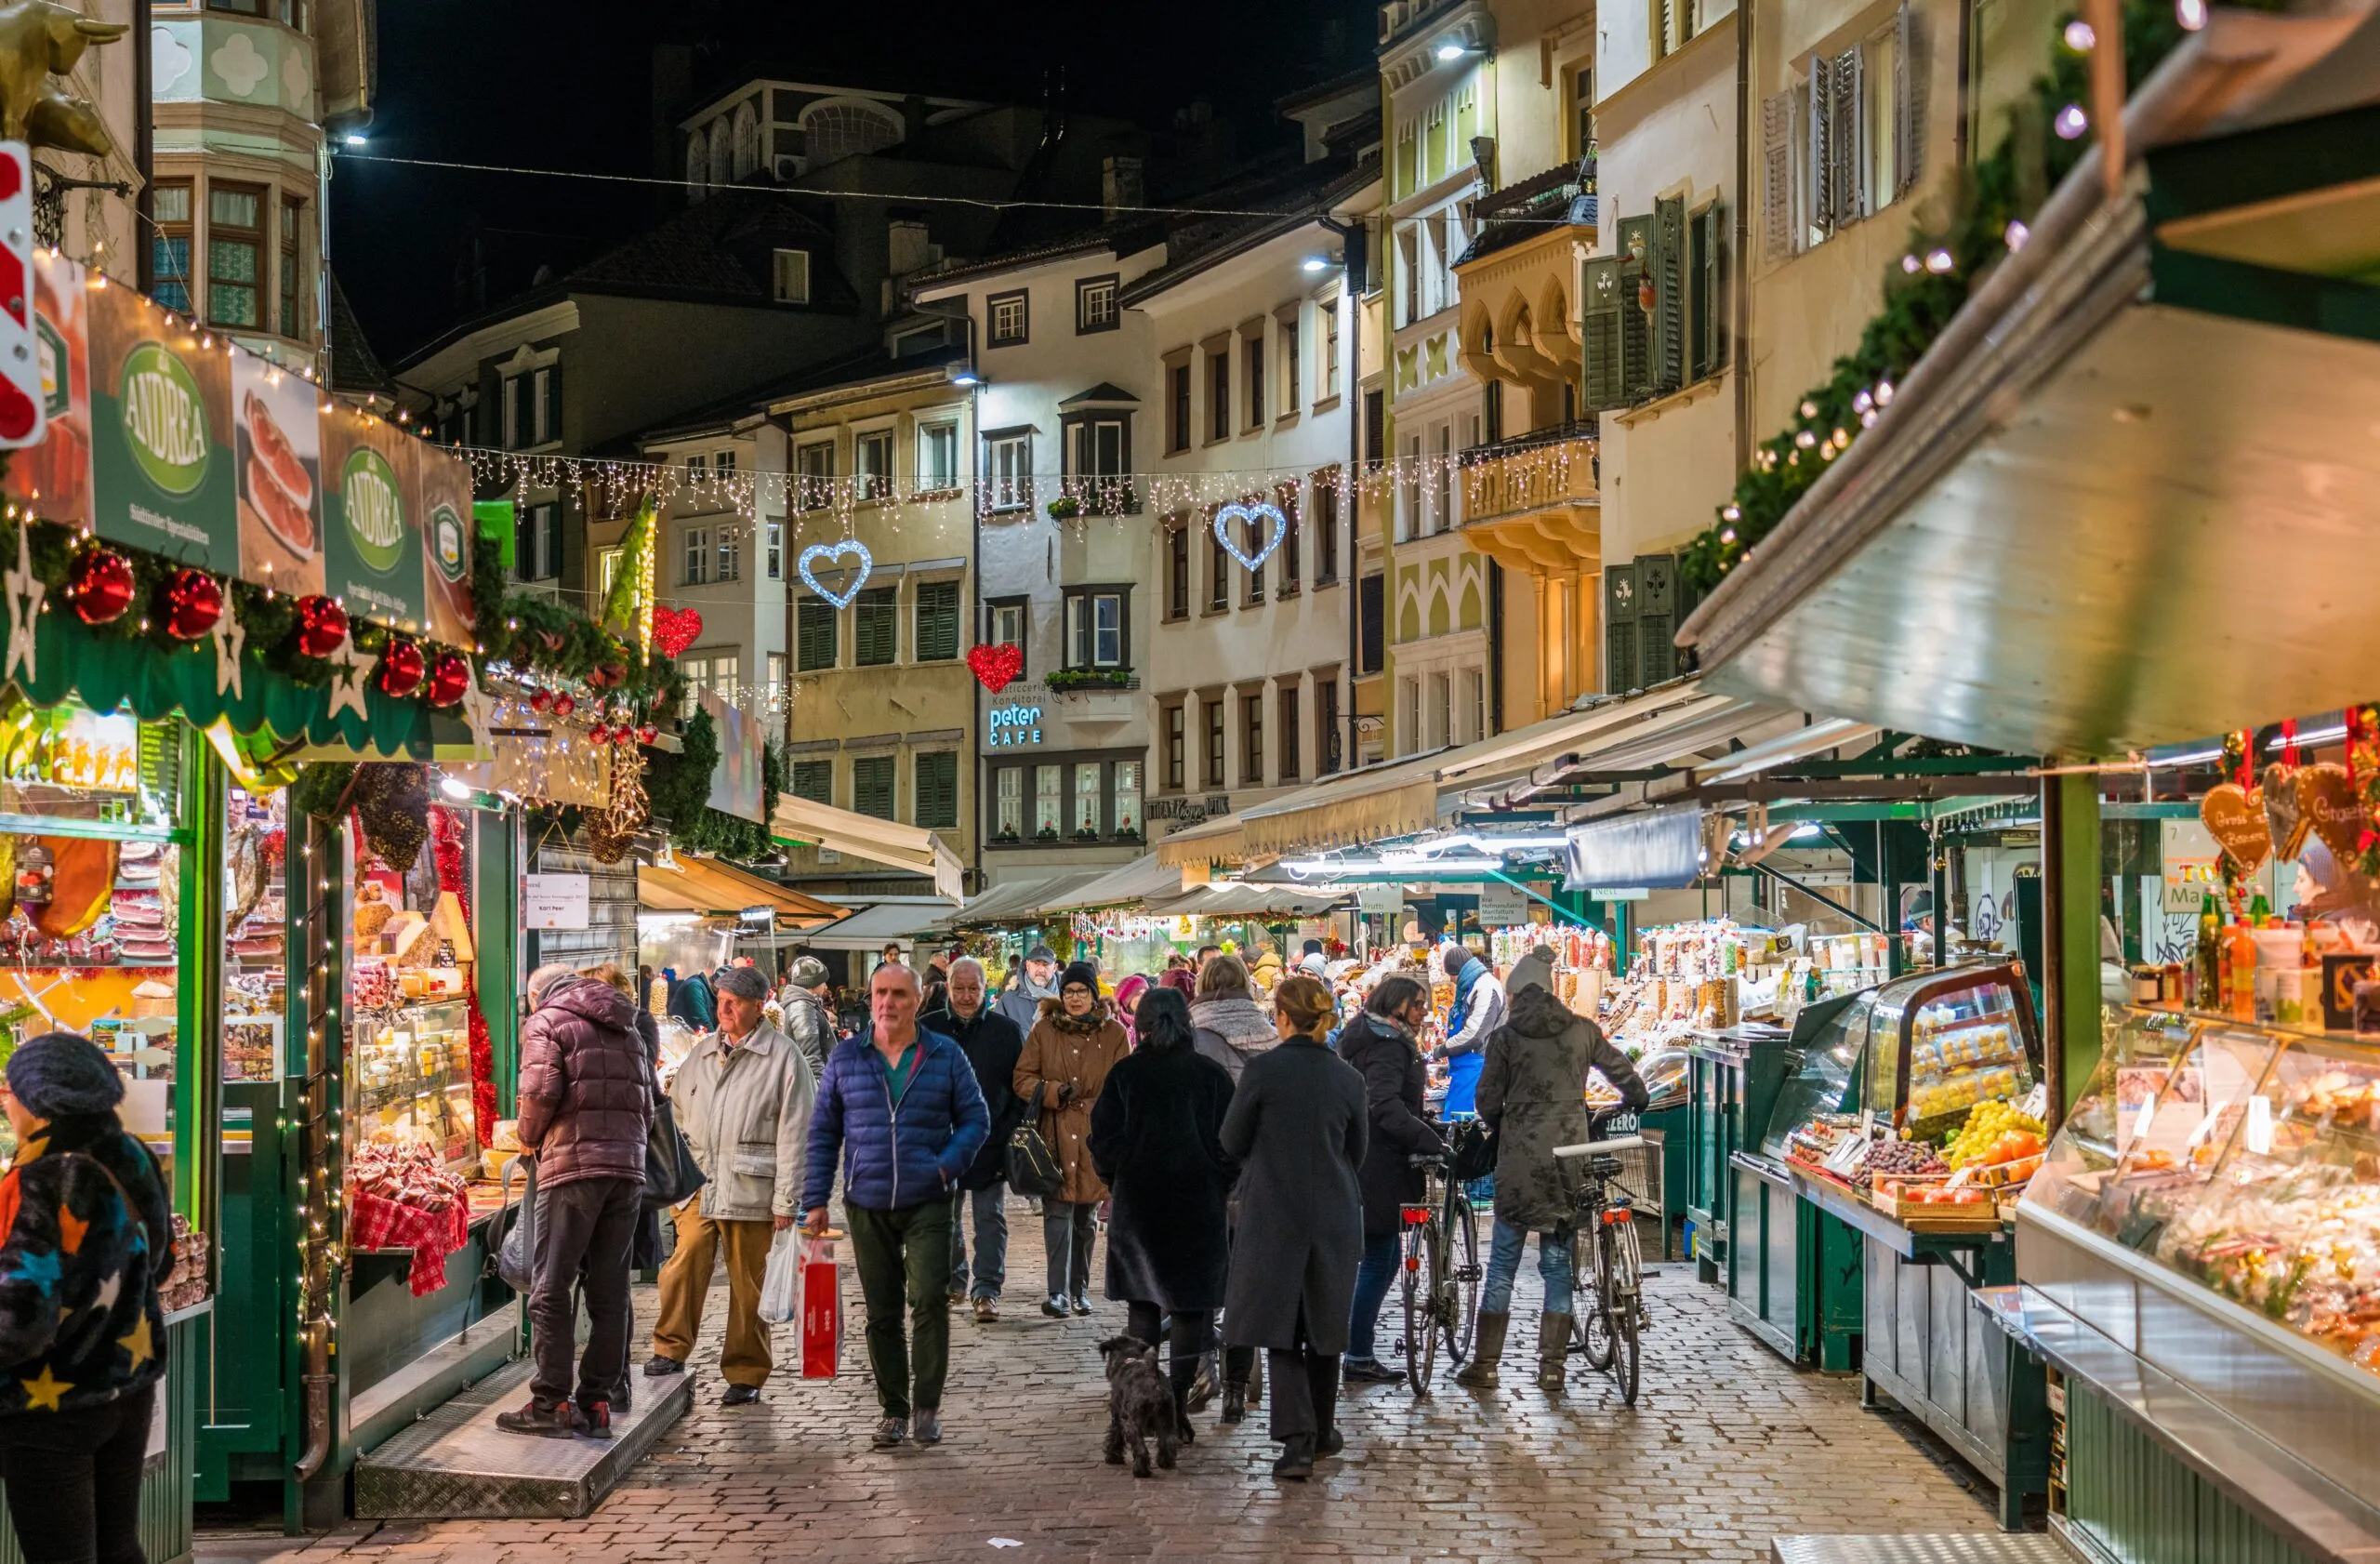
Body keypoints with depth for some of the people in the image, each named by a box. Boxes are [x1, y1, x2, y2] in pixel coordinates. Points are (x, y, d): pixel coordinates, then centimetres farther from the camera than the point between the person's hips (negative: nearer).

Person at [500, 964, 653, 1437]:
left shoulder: (546, 1022, 3)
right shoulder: (626, 1028, 23)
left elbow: (540, 1091, -11)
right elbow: (646, 1103, 19)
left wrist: (529, 1137, 5)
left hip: (573, 1167, -6)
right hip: (629, 1168, 6)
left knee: (552, 1288, -1)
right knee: (611, 1292, 8)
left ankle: (550, 1403, -2)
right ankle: (598, 1402, 9)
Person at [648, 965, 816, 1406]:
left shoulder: (783, 1057, -1)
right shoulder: (702, 1053, 16)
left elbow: (795, 1133, -4)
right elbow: (676, 1116, 25)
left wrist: (786, 1199, -7)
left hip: (750, 1189, -4)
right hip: (698, 1184, 4)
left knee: (748, 1283, 2)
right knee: (686, 1258, -16)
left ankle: (746, 1374, 12)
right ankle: (671, 1350, -5)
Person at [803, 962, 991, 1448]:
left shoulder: (945, 1056, 3)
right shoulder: (845, 1058, 6)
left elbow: (975, 1118, 8)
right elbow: (823, 1132, 9)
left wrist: (949, 1165, -8)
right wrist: (816, 1199, 4)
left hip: (927, 1203, -2)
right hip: (867, 1206, 2)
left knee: (929, 1300, -11)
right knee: (881, 1313, 7)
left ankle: (927, 1406, -1)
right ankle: (893, 1410, 16)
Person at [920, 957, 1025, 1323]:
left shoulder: (1007, 1031, 0)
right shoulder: (926, 1029, 2)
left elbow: (1021, 1087, 3)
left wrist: (1009, 1132, -7)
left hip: (991, 1142, -1)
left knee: (991, 1218, -2)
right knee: (945, 1217, 13)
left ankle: (987, 1290, 0)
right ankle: (952, 1280, 29)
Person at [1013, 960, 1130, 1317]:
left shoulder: (1114, 1033, 4)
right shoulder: (1043, 1030, 4)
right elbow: (1022, 1079, 3)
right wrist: (1054, 1092, -13)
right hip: (1056, 1136, -1)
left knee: (1087, 1218, 12)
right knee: (1057, 1213, -9)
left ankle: (1080, 1288, 24)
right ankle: (1058, 1292, -12)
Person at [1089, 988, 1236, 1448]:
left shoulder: (1125, 1074, -2)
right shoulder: (1211, 1074, -1)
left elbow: (1103, 1141, -2)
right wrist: (1220, 1186, 10)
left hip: (1137, 1200, 1)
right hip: (1198, 1203, -1)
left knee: (1142, 1299, 12)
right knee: (1192, 1302, 3)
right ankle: (1179, 1399, -5)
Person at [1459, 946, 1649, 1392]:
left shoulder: (1505, 1037, -2)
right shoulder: (1582, 1030, 3)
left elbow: (1487, 1100, 0)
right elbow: (1623, 1072, 14)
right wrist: (1638, 1101, 35)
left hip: (1518, 1158, -1)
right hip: (1569, 1154, 1)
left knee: (1502, 1260, 7)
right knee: (1559, 1262, 8)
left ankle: (1485, 1363, 8)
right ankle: (1552, 1365, 8)